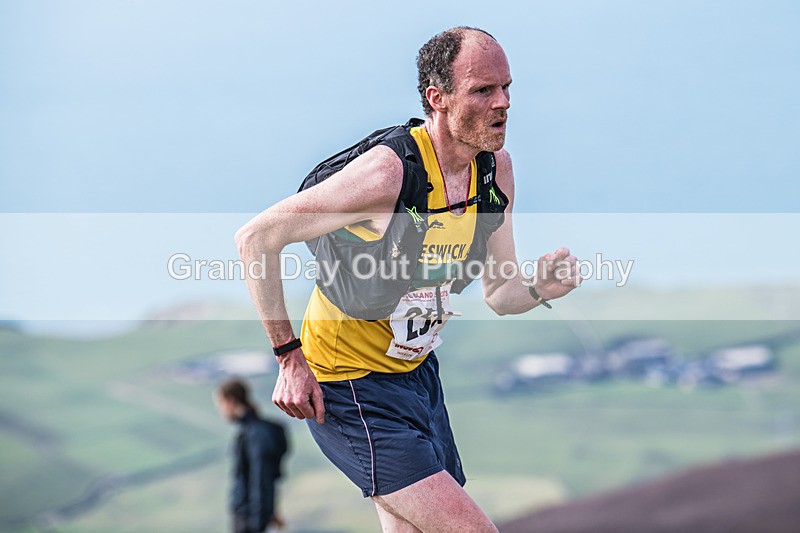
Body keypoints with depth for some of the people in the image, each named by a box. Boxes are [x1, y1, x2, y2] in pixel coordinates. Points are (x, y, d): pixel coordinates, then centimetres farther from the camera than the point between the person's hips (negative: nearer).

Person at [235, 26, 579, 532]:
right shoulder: (387, 173, -27)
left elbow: (499, 293, 7)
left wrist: (538, 288, -17)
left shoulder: (497, 168, -3)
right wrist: (291, 358, -19)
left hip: (418, 372, 8)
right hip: (349, 390, -8)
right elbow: (254, 238, -21)